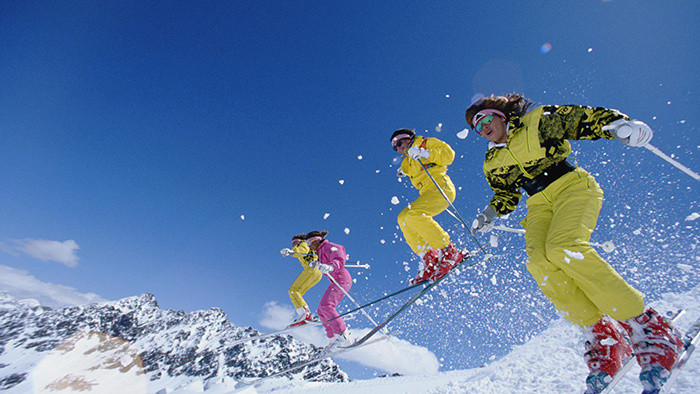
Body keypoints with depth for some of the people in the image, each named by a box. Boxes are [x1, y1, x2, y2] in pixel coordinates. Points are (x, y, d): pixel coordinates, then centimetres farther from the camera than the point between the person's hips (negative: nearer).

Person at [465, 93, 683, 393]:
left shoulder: (539, 120, 4)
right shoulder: (492, 164, 16)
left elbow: (587, 119, 3)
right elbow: (506, 195, 24)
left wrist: (621, 125, -15)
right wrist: (490, 214, 7)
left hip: (573, 187, -4)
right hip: (539, 205, 4)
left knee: (562, 247, -32)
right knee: (539, 261, -25)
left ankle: (649, 329, -21)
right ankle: (602, 336, -18)